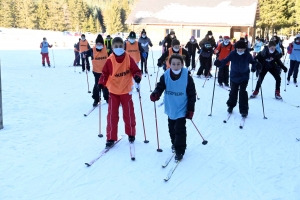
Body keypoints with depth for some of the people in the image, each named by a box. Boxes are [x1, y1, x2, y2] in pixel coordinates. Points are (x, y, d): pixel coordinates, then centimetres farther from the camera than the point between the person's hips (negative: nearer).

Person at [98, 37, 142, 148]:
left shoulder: (129, 58, -8)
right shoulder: (110, 60, -8)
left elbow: (136, 70, -5)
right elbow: (105, 74, -2)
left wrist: (137, 77, -26)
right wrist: (101, 83, -17)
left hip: (126, 91, 0)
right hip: (113, 91, 0)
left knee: (129, 114, 11)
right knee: (112, 115, 1)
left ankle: (131, 134, 31)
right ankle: (111, 138, 12)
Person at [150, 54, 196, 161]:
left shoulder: (187, 77, -16)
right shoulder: (165, 76, -11)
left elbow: (192, 94, -10)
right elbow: (160, 87, -7)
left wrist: (190, 110, -10)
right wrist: (155, 94, -32)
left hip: (182, 109, -4)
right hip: (170, 109, 4)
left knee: (179, 130, -4)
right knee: (172, 128, 19)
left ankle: (180, 151, 10)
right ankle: (175, 144, 43)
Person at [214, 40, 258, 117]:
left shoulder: (247, 55, -13)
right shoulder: (233, 54, -14)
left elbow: (253, 62, -1)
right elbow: (225, 60, -17)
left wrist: (254, 67, -20)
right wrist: (219, 63, -36)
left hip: (244, 77, -1)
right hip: (234, 76, 1)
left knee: (243, 92, -7)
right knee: (233, 92, 12)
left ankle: (244, 110, 4)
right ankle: (231, 106, 36)